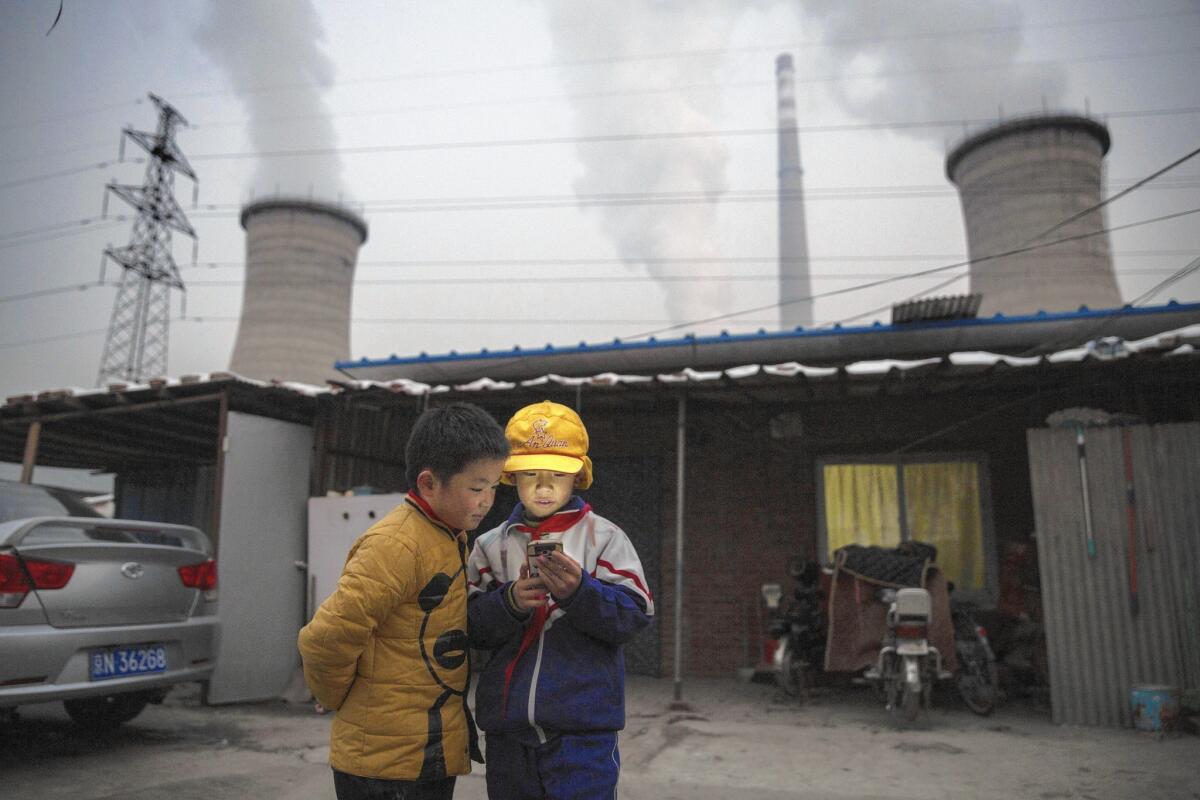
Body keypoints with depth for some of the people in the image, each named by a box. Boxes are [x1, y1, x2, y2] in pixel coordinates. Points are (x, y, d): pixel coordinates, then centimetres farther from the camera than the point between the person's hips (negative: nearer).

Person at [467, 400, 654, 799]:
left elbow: (636, 615, -9)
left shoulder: (603, 537, -3)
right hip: (507, 725, 3)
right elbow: (472, 627, 0)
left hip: (583, 726, -3)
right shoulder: (490, 545, 5)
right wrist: (509, 602, -19)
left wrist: (580, 591, -26)